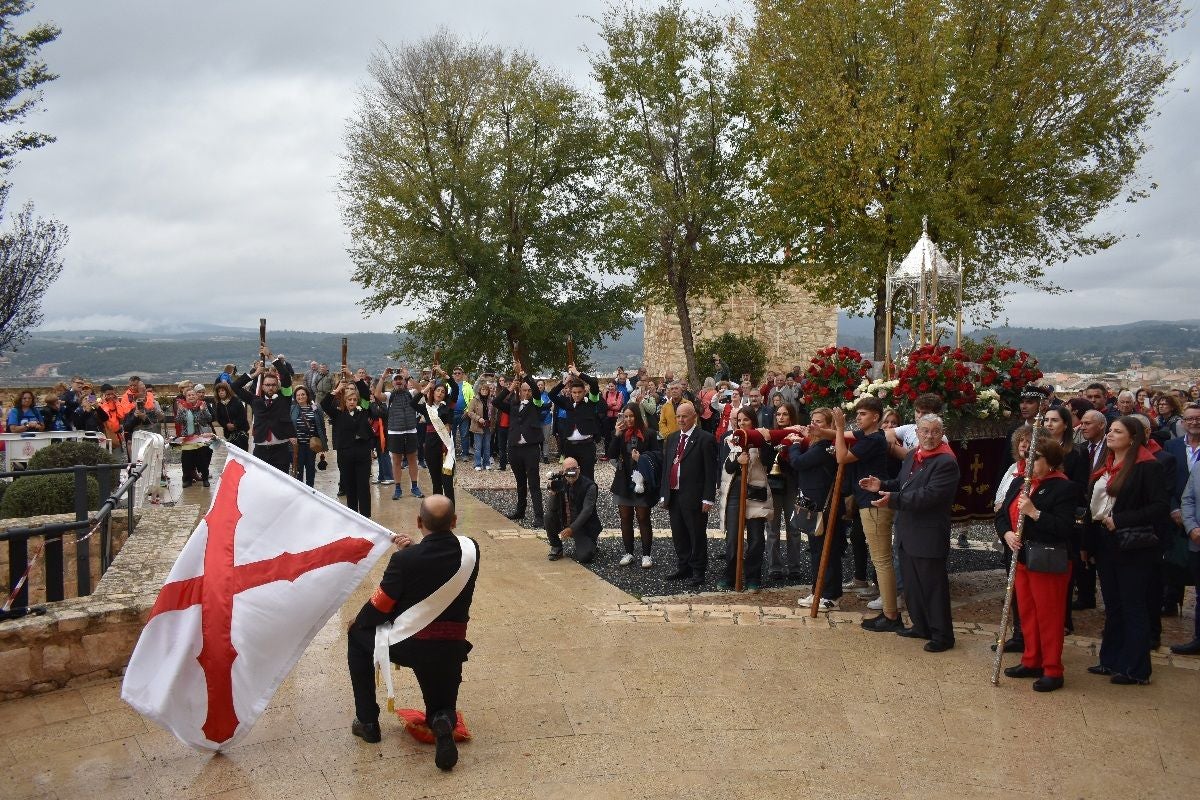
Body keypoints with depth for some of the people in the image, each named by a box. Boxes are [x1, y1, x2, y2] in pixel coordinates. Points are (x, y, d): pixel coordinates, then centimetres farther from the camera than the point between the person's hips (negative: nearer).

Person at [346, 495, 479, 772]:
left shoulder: (405, 560, -18)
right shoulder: (471, 551, -7)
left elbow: (380, 607, -7)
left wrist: (357, 622, 13)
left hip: (407, 646, -3)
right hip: (452, 648, 3)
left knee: (357, 634, 26)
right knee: (442, 707, 27)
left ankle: (367, 721, 25)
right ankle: (444, 720, -12)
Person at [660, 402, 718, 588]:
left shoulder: (705, 439, -8)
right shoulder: (672, 438, 13)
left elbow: (711, 471, -10)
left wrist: (708, 498, -14)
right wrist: (664, 494, 10)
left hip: (694, 497, -6)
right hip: (673, 495, 6)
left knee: (697, 536, 2)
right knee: (678, 535, 13)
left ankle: (698, 571, 14)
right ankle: (684, 568, 27)